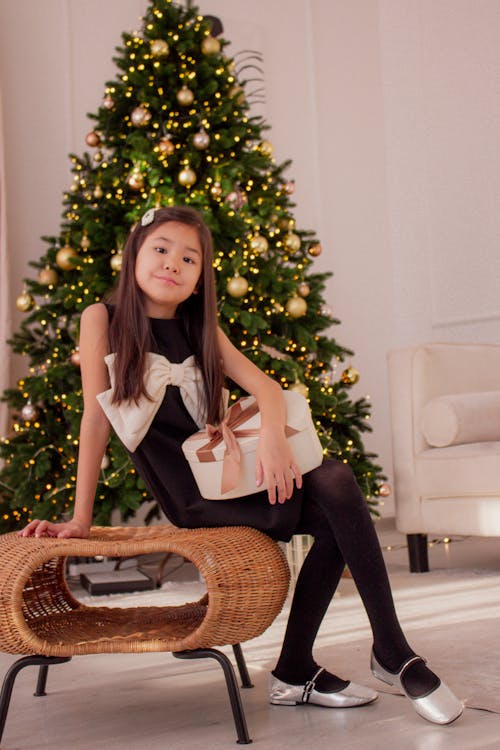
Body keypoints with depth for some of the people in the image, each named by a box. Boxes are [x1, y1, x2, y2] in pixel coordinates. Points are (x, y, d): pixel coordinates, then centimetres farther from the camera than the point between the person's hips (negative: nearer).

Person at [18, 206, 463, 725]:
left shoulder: (201, 329, 13)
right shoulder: (104, 320, 0)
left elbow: (265, 386, -1)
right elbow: (95, 417, -5)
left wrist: (272, 433, -25)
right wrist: (79, 520, -6)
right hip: (188, 497, -5)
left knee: (335, 481, -23)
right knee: (332, 504, -22)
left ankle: (294, 672, -13)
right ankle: (393, 657, -11)